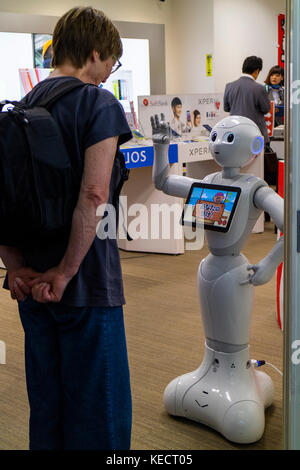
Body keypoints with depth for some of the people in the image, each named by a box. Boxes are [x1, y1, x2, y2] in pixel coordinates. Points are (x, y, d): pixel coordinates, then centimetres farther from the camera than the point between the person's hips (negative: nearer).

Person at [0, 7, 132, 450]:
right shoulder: (99, 103, -9)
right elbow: (94, 194, -22)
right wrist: (66, 271, -16)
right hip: (87, 284, -7)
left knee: (45, 410, 20)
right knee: (99, 417, 6)